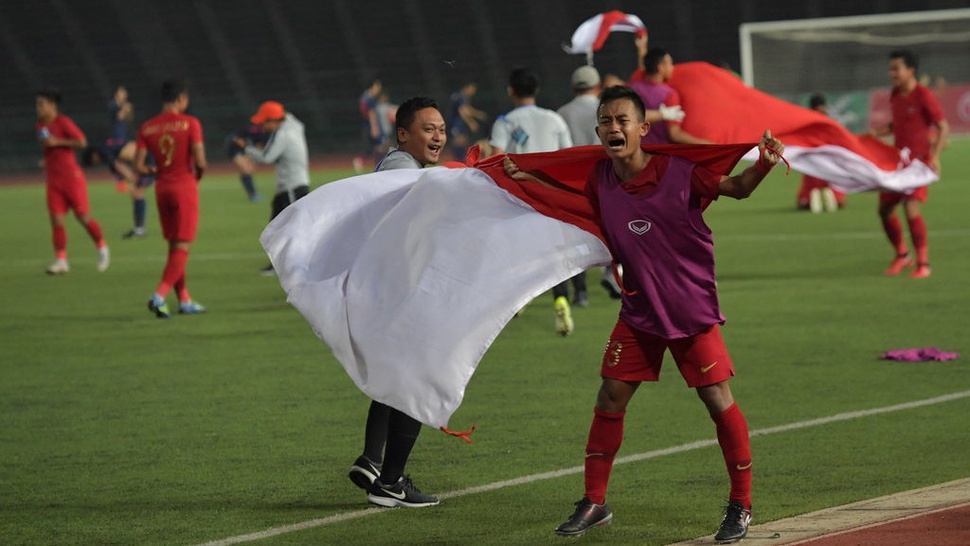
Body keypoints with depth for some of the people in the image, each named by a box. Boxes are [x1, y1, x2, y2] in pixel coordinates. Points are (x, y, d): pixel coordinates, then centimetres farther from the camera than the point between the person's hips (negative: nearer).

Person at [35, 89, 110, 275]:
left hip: (71, 177, -6)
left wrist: (57, 142, -21)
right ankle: (61, 260, -6)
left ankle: (102, 248, 19)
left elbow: (82, 141, -18)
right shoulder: (40, 126, 11)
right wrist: (47, 161, 11)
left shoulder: (63, 122, -10)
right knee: (56, 220, -5)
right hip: (53, 181, 6)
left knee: (83, 216, -2)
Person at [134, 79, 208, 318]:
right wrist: (199, 172, 6)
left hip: (162, 189, 5)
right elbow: (200, 160, -16)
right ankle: (159, 296, -17)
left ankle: (185, 300, 19)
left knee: (174, 246, 15)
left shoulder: (147, 128, 2)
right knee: (182, 248, -2)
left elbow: (139, 166, -2)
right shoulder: (190, 123, -10)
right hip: (185, 186, -5)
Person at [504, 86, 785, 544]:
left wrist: (763, 165, -30)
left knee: (719, 402, -6)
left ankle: (740, 505, 8)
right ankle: (594, 502, 16)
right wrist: (527, 180, 12)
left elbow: (736, 188, -8)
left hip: (693, 308, -4)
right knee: (609, 399, 4)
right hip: (639, 310, 4)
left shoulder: (678, 171, -18)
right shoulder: (600, 180, -4)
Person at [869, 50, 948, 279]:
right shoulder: (895, 96, 9)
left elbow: (943, 127, -11)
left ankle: (923, 263, -8)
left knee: (910, 207, -19)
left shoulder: (923, 96, -13)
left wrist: (934, 156, -22)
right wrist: (879, 133, 5)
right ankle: (901, 255, 26)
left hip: (919, 160, -8)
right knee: (885, 208, 6)